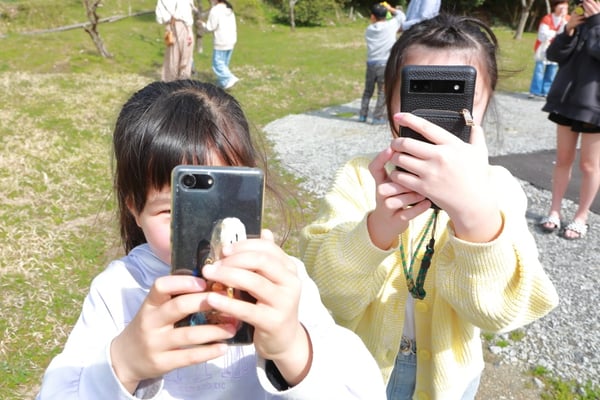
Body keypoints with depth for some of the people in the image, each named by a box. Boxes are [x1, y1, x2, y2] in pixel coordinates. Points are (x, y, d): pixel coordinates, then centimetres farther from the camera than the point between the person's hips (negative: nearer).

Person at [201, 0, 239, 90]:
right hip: (231, 41, 8)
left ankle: (230, 79, -17)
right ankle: (222, 81, 17)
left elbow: (211, 27, -11)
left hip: (221, 42, -8)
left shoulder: (215, 10, -12)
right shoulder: (229, 9, 13)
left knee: (218, 63, -4)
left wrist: (203, 24, 8)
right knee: (224, 63, 14)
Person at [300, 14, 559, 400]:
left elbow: (498, 308, -30)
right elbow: (328, 292, -25)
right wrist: (377, 228, -44)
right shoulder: (360, 177, -16)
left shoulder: (496, 188, -16)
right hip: (357, 366, 0)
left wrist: (474, 212, -49)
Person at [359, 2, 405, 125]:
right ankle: (377, 117, 4)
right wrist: (390, 9, 26)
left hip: (371, 63, 4)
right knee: (383, 92, 4)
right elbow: (401, 15, 13)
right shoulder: (390, 25, -3)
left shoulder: (368, 30, 7)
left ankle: (362, 115, 19)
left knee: (368, 90, 15)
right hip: (385, 64, -3)